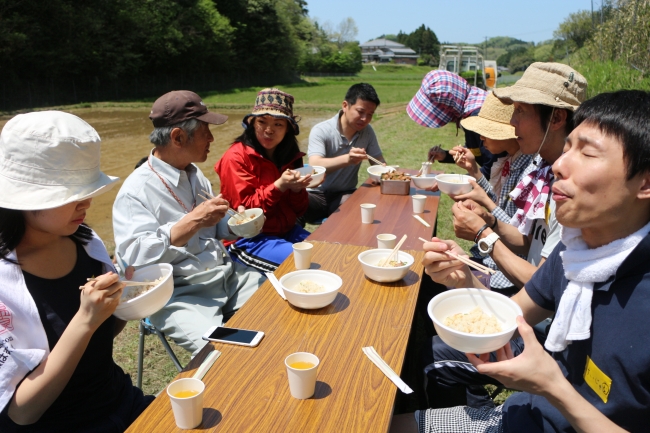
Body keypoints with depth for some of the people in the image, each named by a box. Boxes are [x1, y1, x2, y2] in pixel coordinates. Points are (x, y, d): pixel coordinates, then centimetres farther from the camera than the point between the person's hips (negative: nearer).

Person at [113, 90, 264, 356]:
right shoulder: (136, 190, -11)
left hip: (228, 275, 7)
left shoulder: (195, 175, 13)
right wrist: (192, 222, -27)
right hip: (179, 294, -7)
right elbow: (134, 259, -21)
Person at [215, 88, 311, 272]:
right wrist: (279, 186, -25)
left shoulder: (290, 155, 5)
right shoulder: (236, 157, -13)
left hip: (287, 231, 7)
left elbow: (298, 211, 6)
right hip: (249, 240, -7)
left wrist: (297, 189, -15)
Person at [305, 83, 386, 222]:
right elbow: (315, 166, -24)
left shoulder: (367, 131, 4)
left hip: (346, 194, 4)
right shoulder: (321, 131, -11)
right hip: (318, 194, -4)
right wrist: (347, 159, -42)